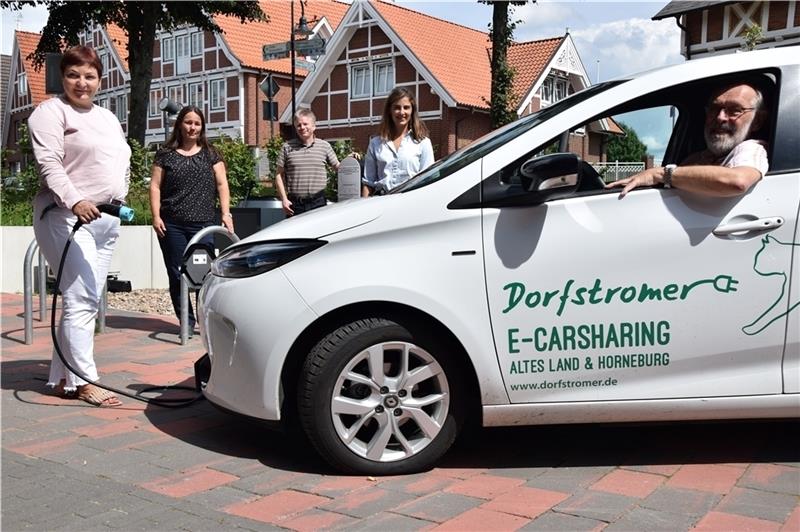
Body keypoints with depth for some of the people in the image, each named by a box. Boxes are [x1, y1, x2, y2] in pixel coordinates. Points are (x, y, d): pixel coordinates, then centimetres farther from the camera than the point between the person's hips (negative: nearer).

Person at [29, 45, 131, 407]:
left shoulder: (108, 118, 21)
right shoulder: (51, 112, -2)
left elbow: (124, 161, 27)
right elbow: (49, 163, -15)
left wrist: (120, 201, 14)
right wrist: (74, 202, -29)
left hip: (107, 219, 8)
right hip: (67, 216, -7)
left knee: (89, 300, 4)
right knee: (80, 298, -13)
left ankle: (62, 378, 11)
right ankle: (83, 381, -9)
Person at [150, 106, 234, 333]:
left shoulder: (210, 154, 12)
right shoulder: (166, 154, 10)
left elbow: (222, 184, 6)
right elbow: (155, 186, 6)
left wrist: (225, 213, -6)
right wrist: (156, 216, -5)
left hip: (203, 224, 0)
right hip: (172, 225, 1)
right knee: (177, 274, 2)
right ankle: (187, 321, 10)